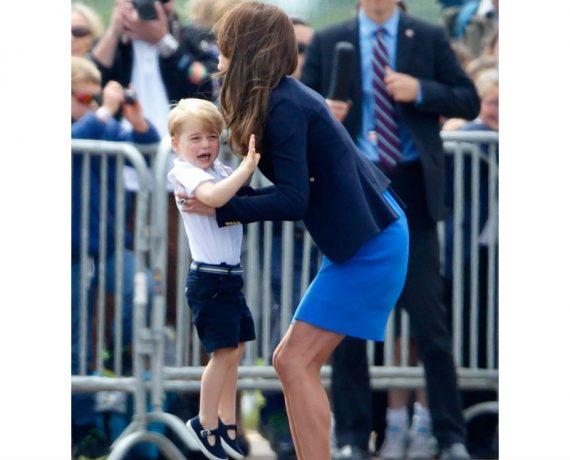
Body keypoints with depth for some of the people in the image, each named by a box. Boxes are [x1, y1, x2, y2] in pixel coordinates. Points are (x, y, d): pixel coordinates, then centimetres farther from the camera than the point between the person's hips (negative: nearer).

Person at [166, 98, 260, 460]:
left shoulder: (219, 170, 13)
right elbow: (214, 196, -34)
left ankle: (226, 423, 23)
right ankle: (207, 426, 7)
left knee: (235, 351, 14)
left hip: (231, 276, 9)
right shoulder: (187, 173, -14)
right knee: (224, 353, -6)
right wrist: (247, 168, -35)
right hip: (210, 277, -9)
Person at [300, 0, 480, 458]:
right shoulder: (328, 43, 7)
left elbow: (469, 102, 4)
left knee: (429, 318, -2)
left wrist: (420, 91, -12)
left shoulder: (429, 39, 6)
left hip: (411, 190, -1)